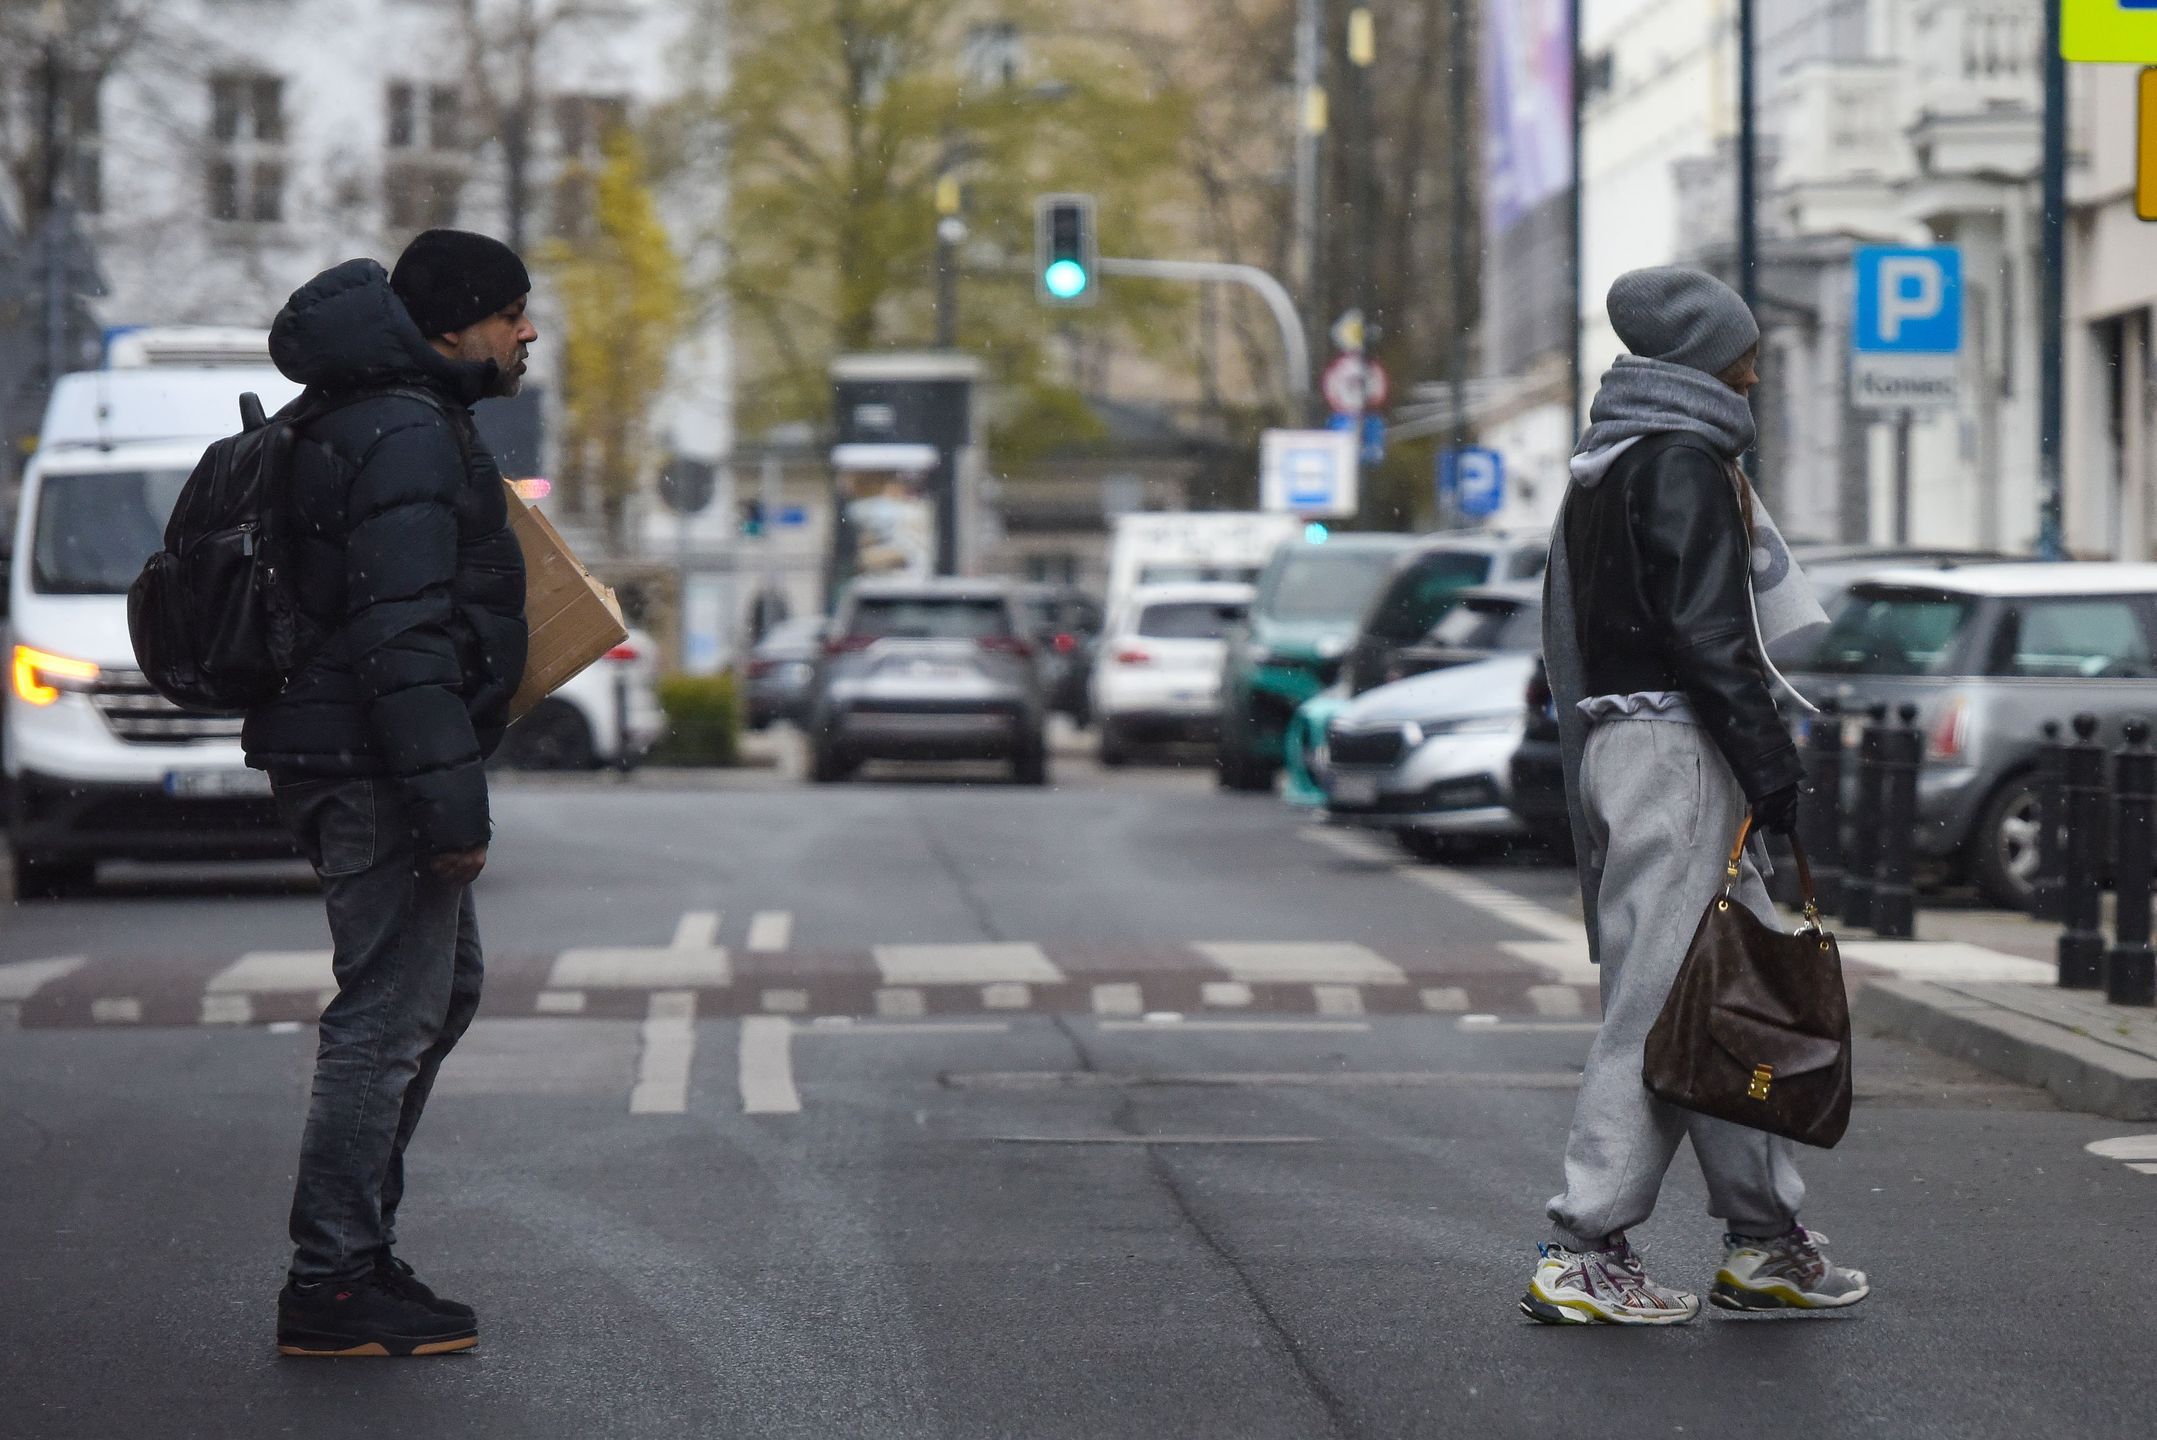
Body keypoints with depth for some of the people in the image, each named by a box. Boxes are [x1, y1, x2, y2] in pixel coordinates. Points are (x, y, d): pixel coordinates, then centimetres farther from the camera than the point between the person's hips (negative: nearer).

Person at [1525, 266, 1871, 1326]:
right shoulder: (1685, 462, -11)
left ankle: (1764, 1242, 16)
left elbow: (1564, 627, 21)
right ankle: (1583, 1255, -8)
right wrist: (1772, 764, -15)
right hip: (1679, 750, -10)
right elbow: (1708, 632, -18)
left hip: (1615, 743, 10)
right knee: (1661, 1002, -8)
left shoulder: (1602, 464, 19)